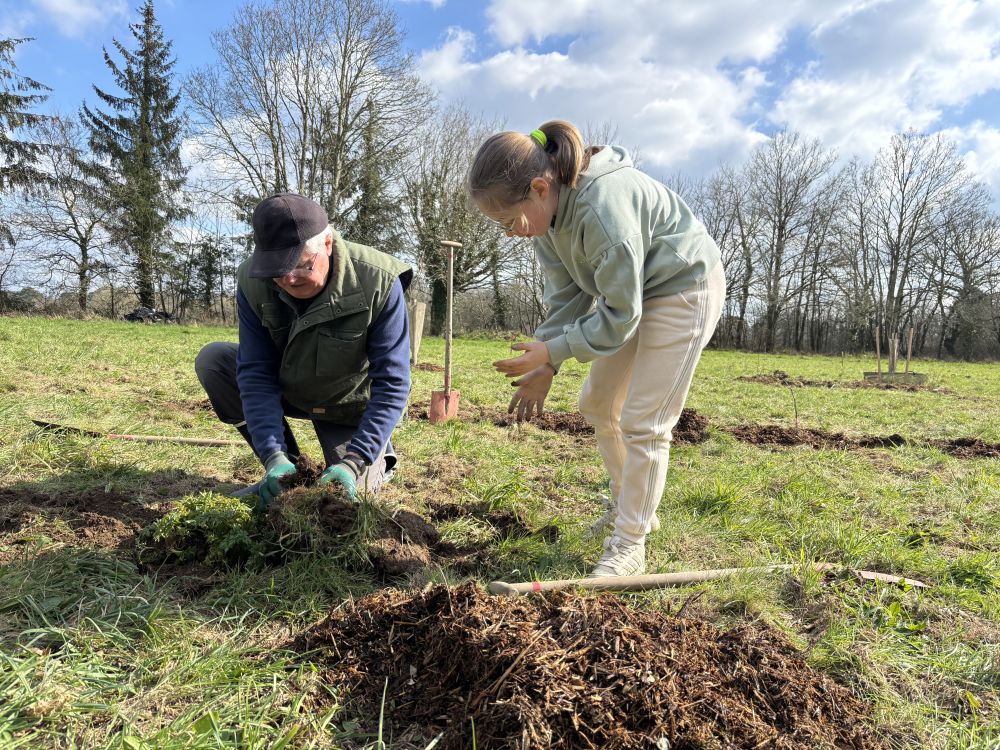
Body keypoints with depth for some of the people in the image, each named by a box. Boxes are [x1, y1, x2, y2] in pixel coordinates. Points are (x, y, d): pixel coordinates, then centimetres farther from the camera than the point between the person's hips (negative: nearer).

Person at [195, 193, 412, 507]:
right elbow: (256, 373, -21)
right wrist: (274, 456, -34)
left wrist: (355, 462, -39)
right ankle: (286, 463, -4)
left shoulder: (378, 283, -31)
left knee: (347, 492, -18)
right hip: (288, 390, 4)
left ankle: (380, 459, 20)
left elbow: (392, 383, -30)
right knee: (211, 360, -15)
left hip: (350, 404, -3)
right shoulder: (252, 280, -21)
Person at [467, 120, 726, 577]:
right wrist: (544, 367, -12)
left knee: (642, 421, -10)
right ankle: (629, 505, 30)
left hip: (684, 289, -9)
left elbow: (618, 316, -29)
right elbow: (565, 292, -5)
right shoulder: (549, 205, -9)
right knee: (597, 404, 12)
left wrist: (551, 351, -24)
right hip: (631, 293, 9)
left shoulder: (603, 206, -36)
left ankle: (629, 546, 4)